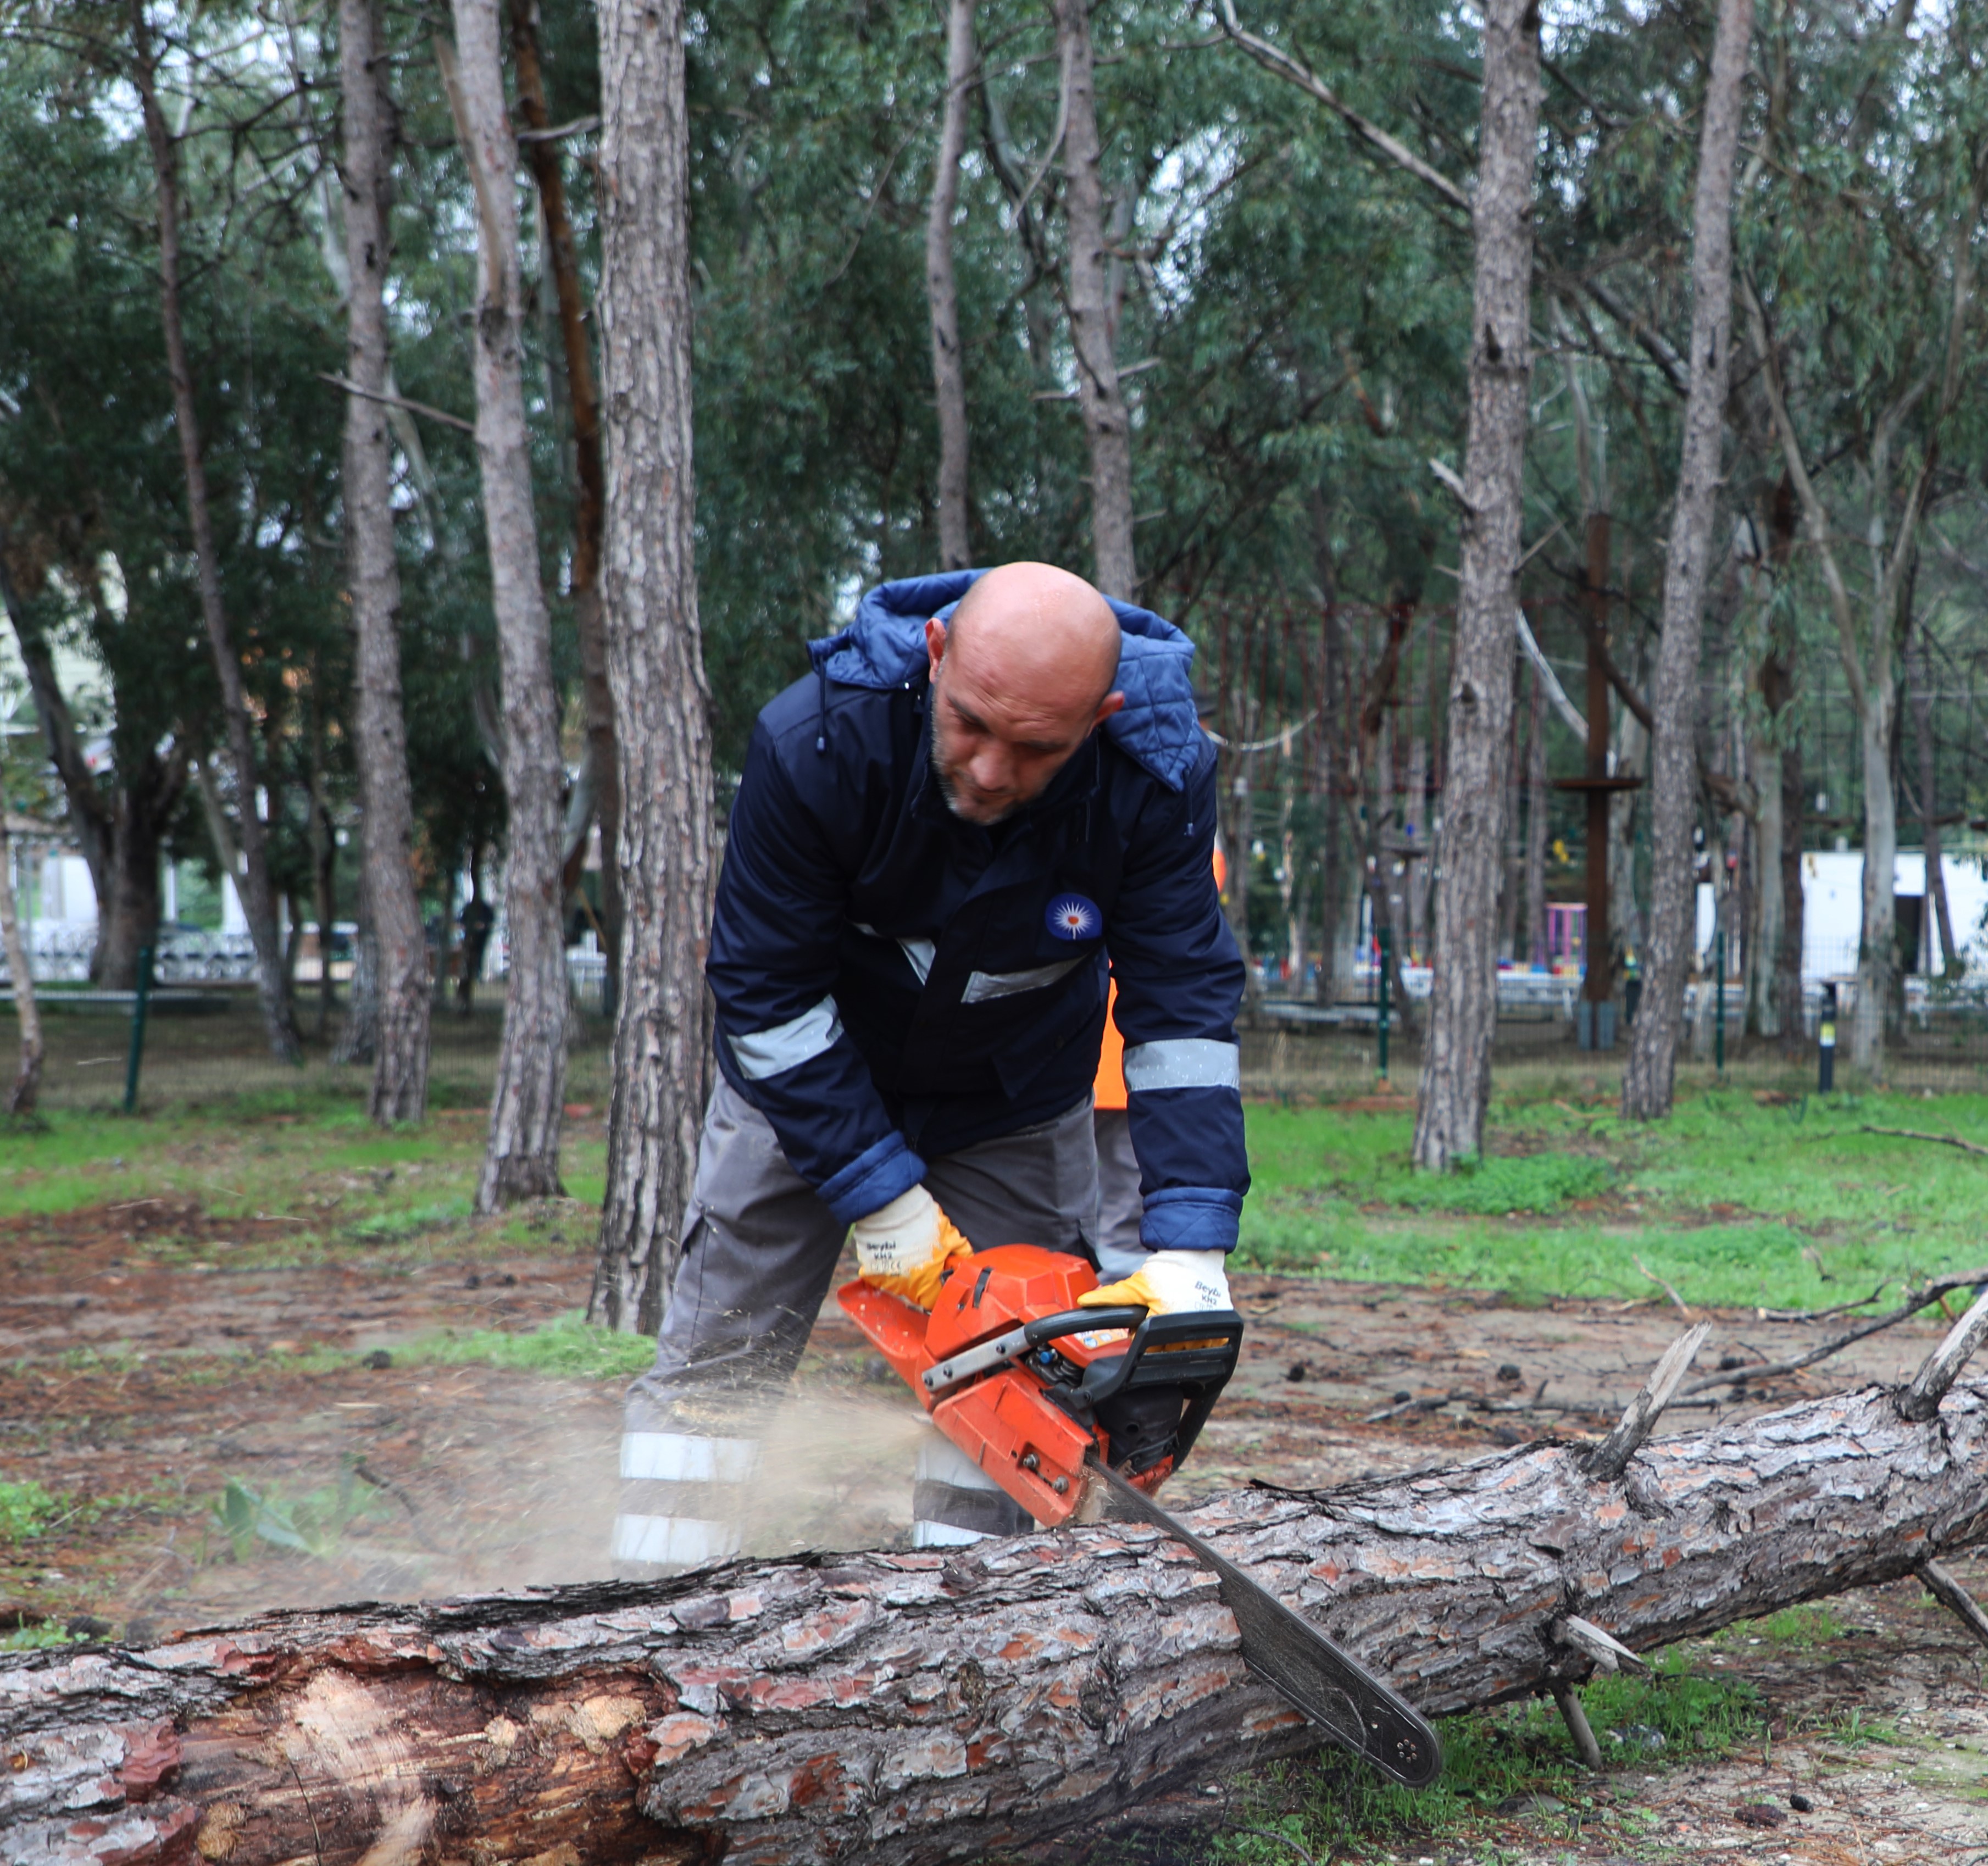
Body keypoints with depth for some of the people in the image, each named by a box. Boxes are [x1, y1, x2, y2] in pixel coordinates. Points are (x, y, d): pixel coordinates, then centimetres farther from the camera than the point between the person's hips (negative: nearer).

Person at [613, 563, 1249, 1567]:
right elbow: (765, 986, -25)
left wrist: (1190, 1257, -35)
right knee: (715, 1359, -4)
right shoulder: (816, 741, -35)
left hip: (1016, 1107, 2)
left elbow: (1184, 1005, -26)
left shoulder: (1159, 775, -30)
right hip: (809, 1078, -1)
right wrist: (882, 1204, -26)